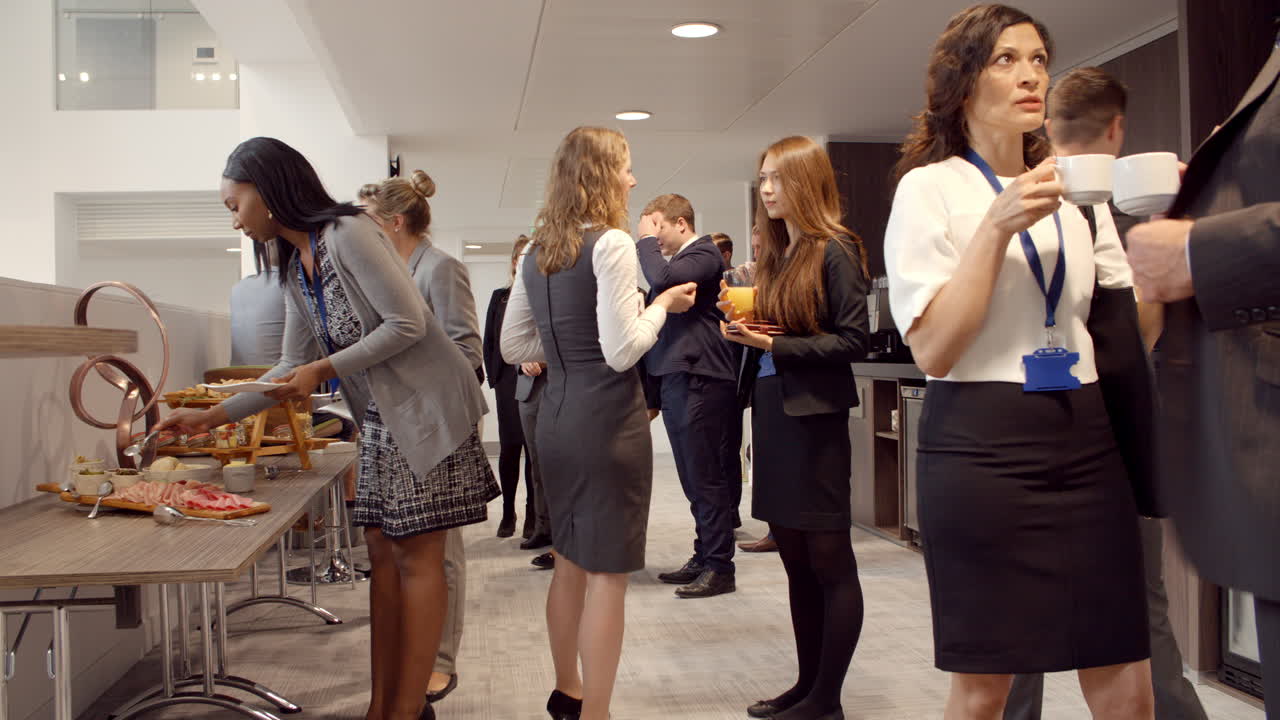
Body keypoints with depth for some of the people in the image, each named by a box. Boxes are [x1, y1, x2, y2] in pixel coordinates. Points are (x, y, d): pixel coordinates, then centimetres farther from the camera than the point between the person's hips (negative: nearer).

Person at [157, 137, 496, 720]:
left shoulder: (347, 234, -14)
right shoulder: (296, 270, 13)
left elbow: (409, 323, -18)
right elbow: (293, 370, 16)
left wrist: (325, 369, -15)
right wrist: (214, 415, 10)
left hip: (424, 407, -9)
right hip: (380, 419, 9)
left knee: (416, 555, -4)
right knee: (383, 552, 8)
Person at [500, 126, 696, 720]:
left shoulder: (536, 252, 10)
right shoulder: (611, 244, -13)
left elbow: (513, 346, 14)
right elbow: (622, 351, -18)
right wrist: (662, 304, -4)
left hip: (556, 416, 8)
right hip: (608, 420, -8)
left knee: (570, 561, 20)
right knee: (607, 572, 1)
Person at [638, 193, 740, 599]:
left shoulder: (703, 254, -9)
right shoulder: (675, 260, 19)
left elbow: (662, 280, -27)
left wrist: (647, 240, -10)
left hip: (700, 382, -9)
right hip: (676, 382, 9)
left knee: (707, 479, -5)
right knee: (694, 481, 14)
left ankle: (719, 568, 2)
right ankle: (703, 559, 22)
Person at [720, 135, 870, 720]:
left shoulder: (834, 251, -7)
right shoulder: (773, 255, 15)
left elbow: (854, 340, -13)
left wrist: (778, 345, -18)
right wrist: (743, 323, -2)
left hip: (813, 415, -8)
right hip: (770, 413, 8)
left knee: (829, 562, 1)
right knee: (795, 559, 13)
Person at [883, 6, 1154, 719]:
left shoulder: (1072, 189, 13)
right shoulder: (931, 187, -1)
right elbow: (933, 350, -12)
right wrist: (998, 227, -17)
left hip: (1085, 440, 5)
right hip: (982, 440, -4)